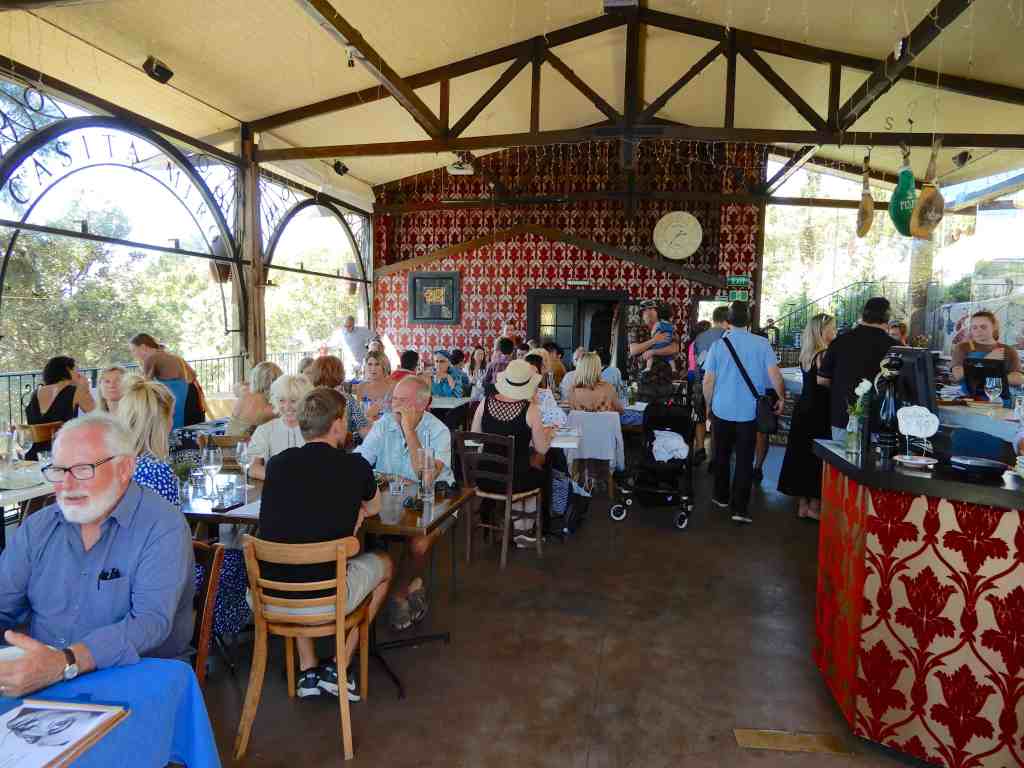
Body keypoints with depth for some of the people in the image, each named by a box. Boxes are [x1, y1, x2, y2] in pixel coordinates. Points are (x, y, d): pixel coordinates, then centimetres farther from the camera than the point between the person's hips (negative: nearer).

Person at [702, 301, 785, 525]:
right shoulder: (761, 344, -8)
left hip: (721, 410, 1)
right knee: (744, 460, 5)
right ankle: (739, 508, 5)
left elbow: (708, 382, -3)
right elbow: (775, 375, -11)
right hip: (749, 412, -1)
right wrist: (782, 398, 6)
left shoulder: (718, 345, -6)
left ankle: (721, 496, 32)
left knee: (722, 455, 18)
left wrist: (709, 405, 12)